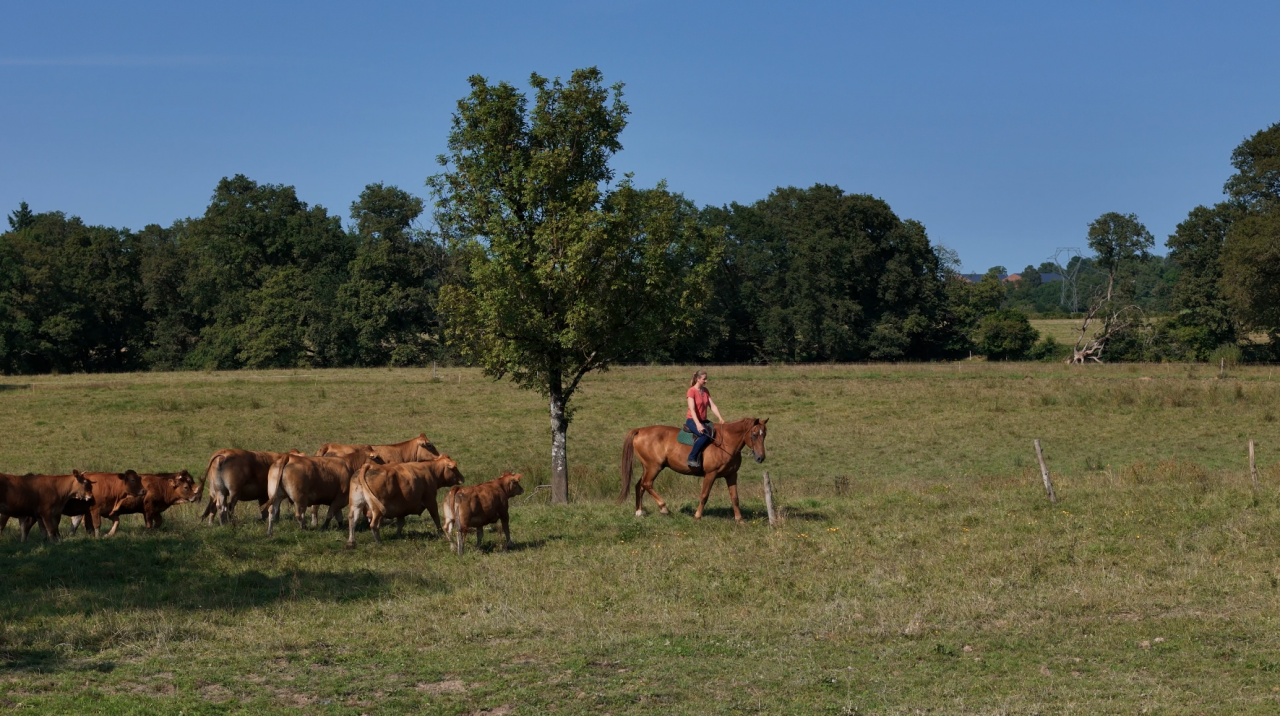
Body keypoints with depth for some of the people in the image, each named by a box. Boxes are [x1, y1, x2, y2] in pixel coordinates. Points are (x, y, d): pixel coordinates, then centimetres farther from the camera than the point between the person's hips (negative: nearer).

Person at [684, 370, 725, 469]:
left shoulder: (705, 391, 12)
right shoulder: (691, 391, -10)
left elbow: (713, 406, 7)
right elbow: (692, 409, -20)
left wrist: (721, 419, -8)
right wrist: (698, 424, -32)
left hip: (703, 420, 8)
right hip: (692, 420, -8)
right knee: (705, 435, -35)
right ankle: (692, 458, -27)